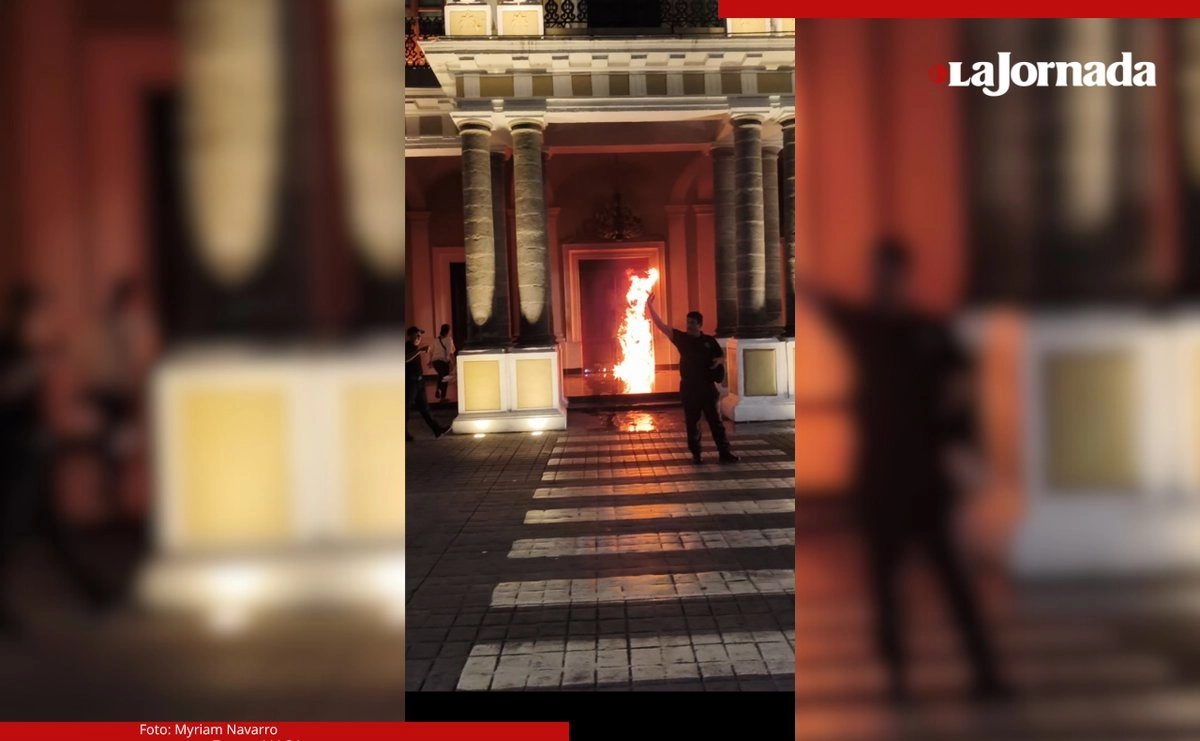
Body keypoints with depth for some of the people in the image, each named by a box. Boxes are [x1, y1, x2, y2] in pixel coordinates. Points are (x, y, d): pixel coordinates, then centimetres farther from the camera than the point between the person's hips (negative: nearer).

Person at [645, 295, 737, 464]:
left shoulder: (709, 340, 3)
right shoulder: (681, 338, 1)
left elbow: (722, 356, 12)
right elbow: (661, 326, -5)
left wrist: (718, 361, -13)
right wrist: (650, 307, -13)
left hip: (707, 386, 0)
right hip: (689, 387, 0)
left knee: (715, 420, 2)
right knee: (692, 422, 5)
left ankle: (725, 453, 4)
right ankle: (696, 454, 13)